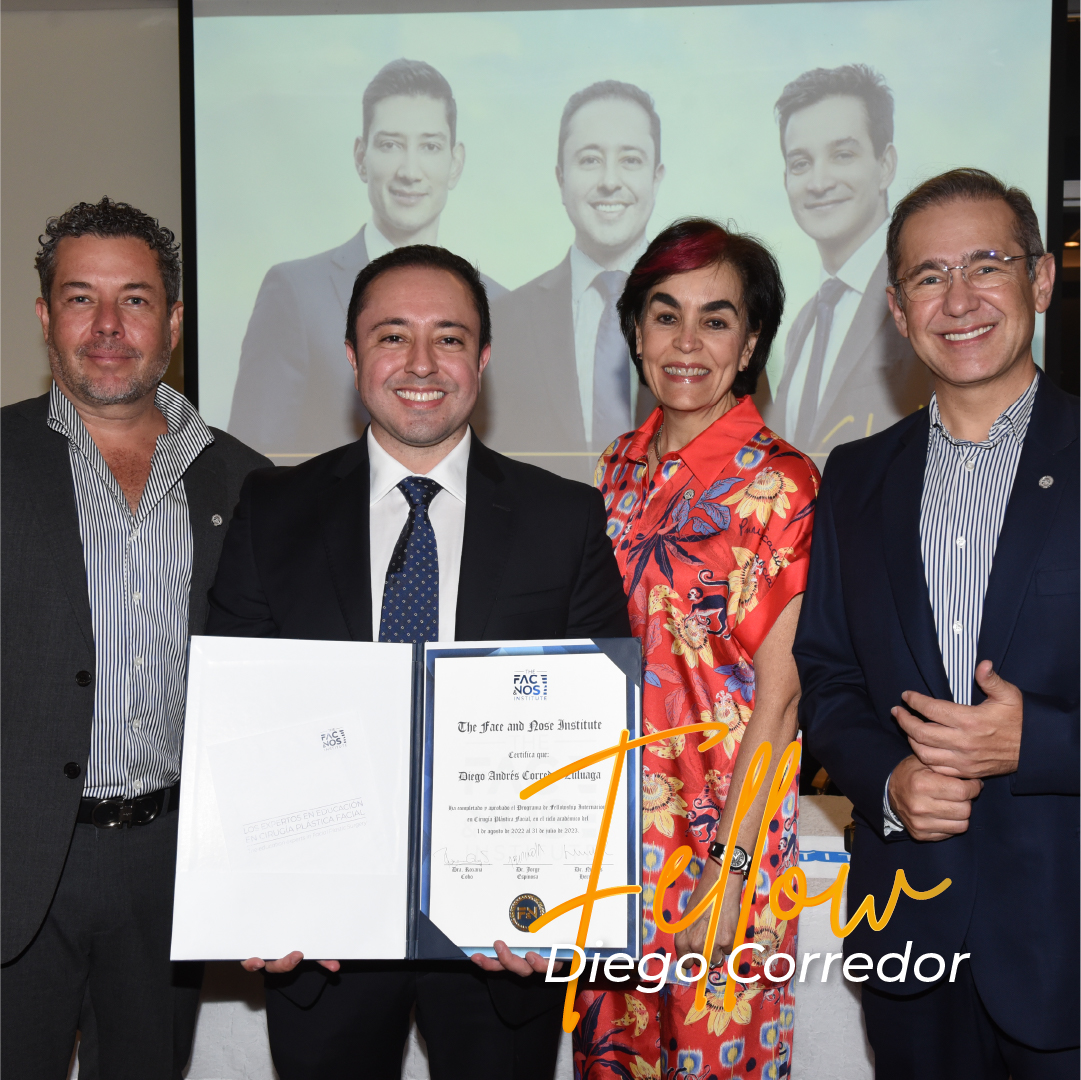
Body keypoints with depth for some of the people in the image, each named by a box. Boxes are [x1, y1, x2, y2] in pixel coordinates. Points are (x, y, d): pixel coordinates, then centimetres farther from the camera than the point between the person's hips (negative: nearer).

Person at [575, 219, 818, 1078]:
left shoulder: (783, 485, -13)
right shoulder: (623, 466, 5)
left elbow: (778, 694, -14)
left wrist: (729, 869, -16)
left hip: (722, 831, -5)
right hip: (610, 818, 5)